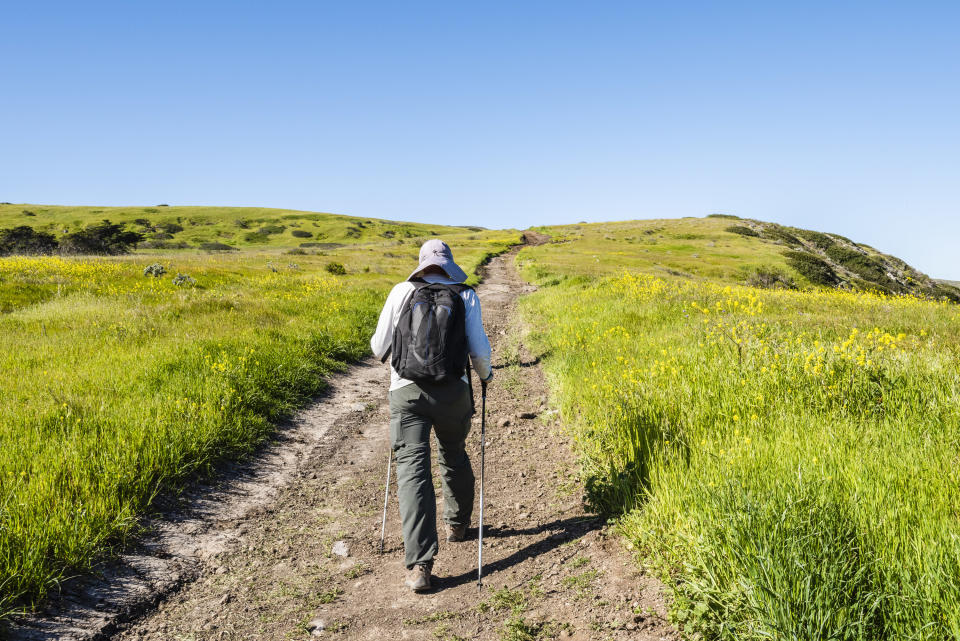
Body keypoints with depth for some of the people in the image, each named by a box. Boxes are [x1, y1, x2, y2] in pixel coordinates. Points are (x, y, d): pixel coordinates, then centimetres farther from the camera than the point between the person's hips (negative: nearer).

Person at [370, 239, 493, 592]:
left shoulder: (401, 292, 5)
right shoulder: (466, 296, 5)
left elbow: (379, 348, 7)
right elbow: (479, 350, 1)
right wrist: (485, 373, 23)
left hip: (407, 390, -1)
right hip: (452, 391, 1)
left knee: (413, 470, -4)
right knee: (454, 457, 25)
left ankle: (420, 564, -12)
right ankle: (457, 524, 45)